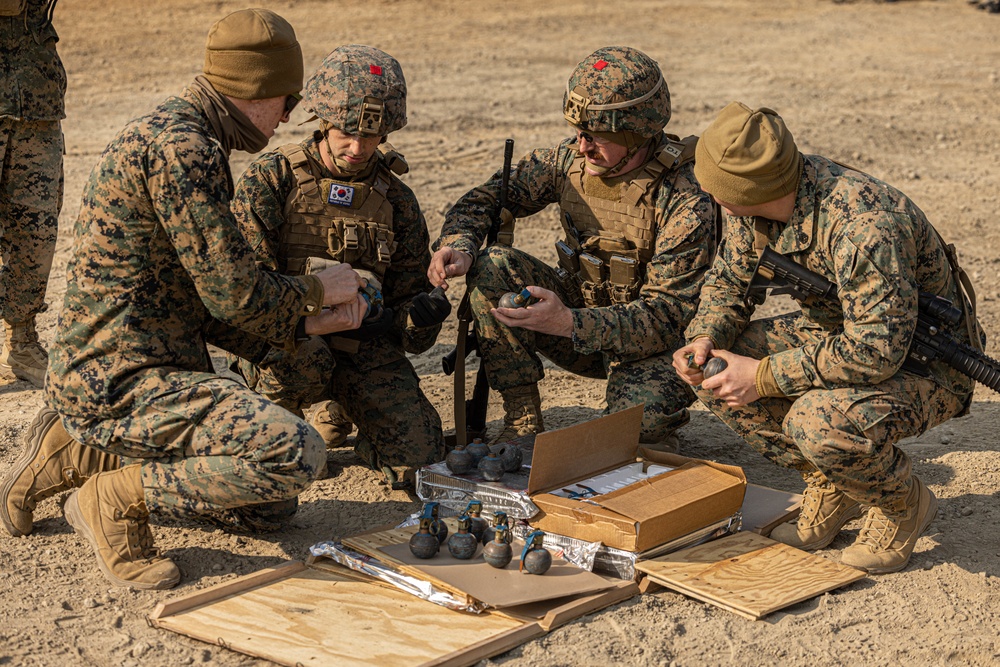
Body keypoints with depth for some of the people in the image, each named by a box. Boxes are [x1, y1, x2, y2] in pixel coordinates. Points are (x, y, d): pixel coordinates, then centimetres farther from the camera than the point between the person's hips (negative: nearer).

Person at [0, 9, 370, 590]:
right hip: (118, 382, -11)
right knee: (296, 453, -25)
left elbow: (207, 310, 17)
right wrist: (319, 289, 0)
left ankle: (80, 452, 17)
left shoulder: (184, 140, 17)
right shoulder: (181, 146, -17)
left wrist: (309, 324, 11)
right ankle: (117, 499, -7)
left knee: (273, 505, 17)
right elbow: (236, 297, -18)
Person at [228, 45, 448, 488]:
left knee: (420, 463, -14)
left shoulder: (395, 199, 8)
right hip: (279, 338, -3)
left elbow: (410, 290, 14)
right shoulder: (274, 177, -4)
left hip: (363, 343, 4)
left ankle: (336, 404, 18)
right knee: (302, 362, -41)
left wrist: (421, 317, -12)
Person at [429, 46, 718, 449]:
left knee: (638, 420, -34)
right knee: (491, 268, -19)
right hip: (578, 313, 5)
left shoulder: (685, 202, -24)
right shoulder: (569, 161, -9)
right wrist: (457, 247, -24)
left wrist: (570, 323, -38)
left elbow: (667, 316, -26)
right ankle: (522, 422, -11)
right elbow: (484, 200, 0)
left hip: (650, 346, -5)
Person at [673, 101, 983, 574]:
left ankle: (904, 504, -2)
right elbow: (728, 281, 6)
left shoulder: (863, 225, -36)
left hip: (925, 364, -8)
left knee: (819, 422, -35)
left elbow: (878, 352, -36)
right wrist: (704, 340, -15)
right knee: (715, 369, -7)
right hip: (845, 330, 8)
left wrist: (763, 376, -30)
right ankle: (832, 486, 7)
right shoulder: (757, 201, -10)